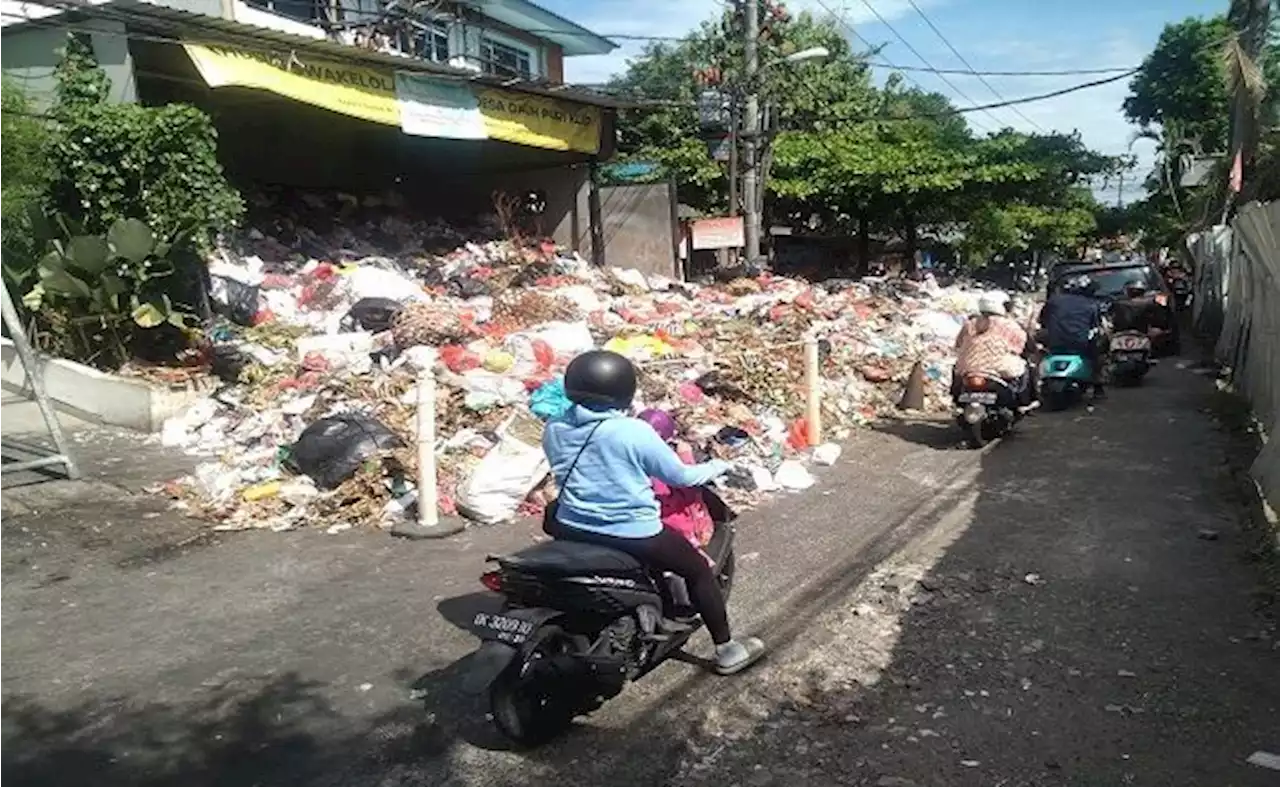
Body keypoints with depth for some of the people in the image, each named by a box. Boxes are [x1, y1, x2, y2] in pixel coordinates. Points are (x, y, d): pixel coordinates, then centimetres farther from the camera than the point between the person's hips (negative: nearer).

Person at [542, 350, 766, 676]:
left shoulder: (553, 430, -2)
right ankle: (726, 651, 26)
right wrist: (717, 467, 13)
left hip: (573, 529, 5)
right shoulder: (635, 432, -17)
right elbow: (680, 476, -6)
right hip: (632, 535, -5)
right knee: (699, 571, 15)